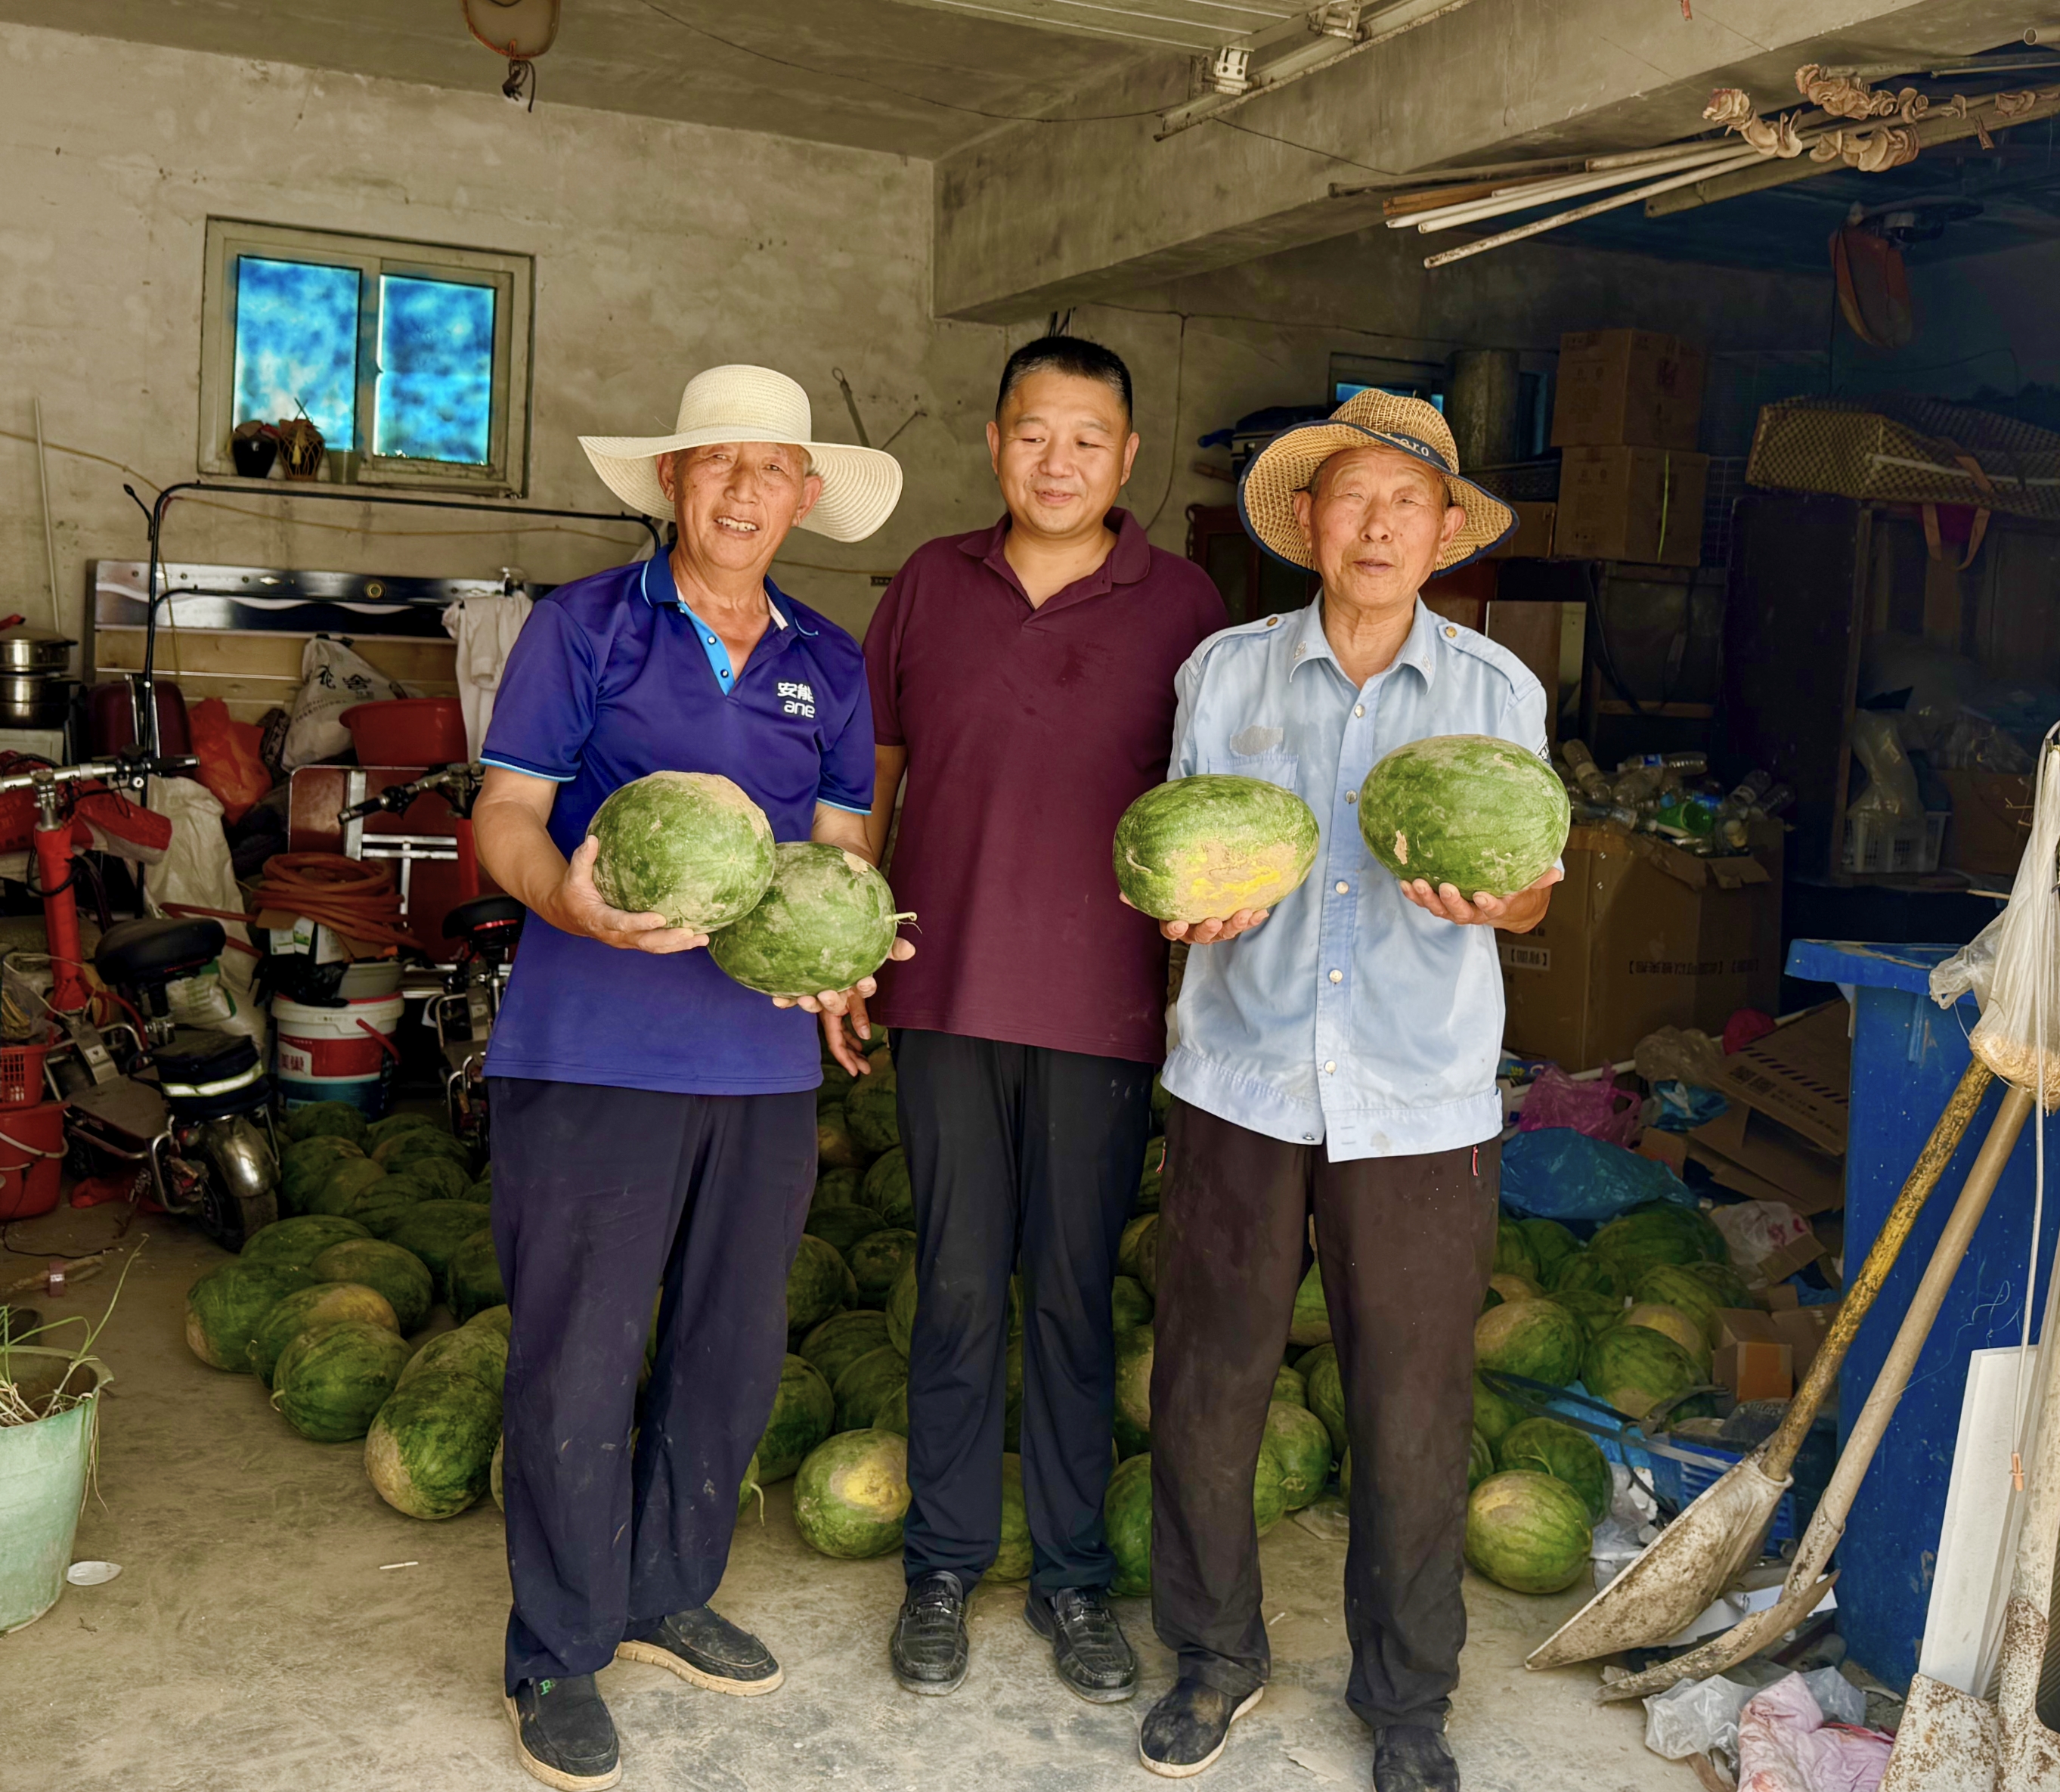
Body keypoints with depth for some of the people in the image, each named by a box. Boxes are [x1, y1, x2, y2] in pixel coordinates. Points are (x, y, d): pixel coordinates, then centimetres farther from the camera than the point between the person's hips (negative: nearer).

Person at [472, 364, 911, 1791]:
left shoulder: (829, 664, 13)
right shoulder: (584, 627, 1)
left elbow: (843, 840, 14)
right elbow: (506, 813, -2)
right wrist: (568, 897, -24)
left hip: (765, 1058, 5)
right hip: (591, 1050, -4)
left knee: (735, 1351, 12)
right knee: (577, 1361, 0)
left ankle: (669, 1596, 33)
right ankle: (559, 1657, 17)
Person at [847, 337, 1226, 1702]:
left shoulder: (1181, 603, 1)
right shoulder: (931, 583, 7)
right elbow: (874, 771, 13)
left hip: (1103, 1007, -1)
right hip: (947, 994, 2)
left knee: (1075, 1294, 7)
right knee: (959, 1289, 8)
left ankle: (1073, 1575, 22)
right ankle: (945, 1565, 23)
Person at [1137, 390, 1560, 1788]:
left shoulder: (1497, 689, 5)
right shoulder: (1226, 671, 6)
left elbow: (1534, 890, 8)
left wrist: (1490, 897, -16)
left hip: (1421, 1104, 0)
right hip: (1243, 1082, 1)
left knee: (1416, 1413, 5)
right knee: (1208, 1386, 6)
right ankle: (1216, 1655, 29)